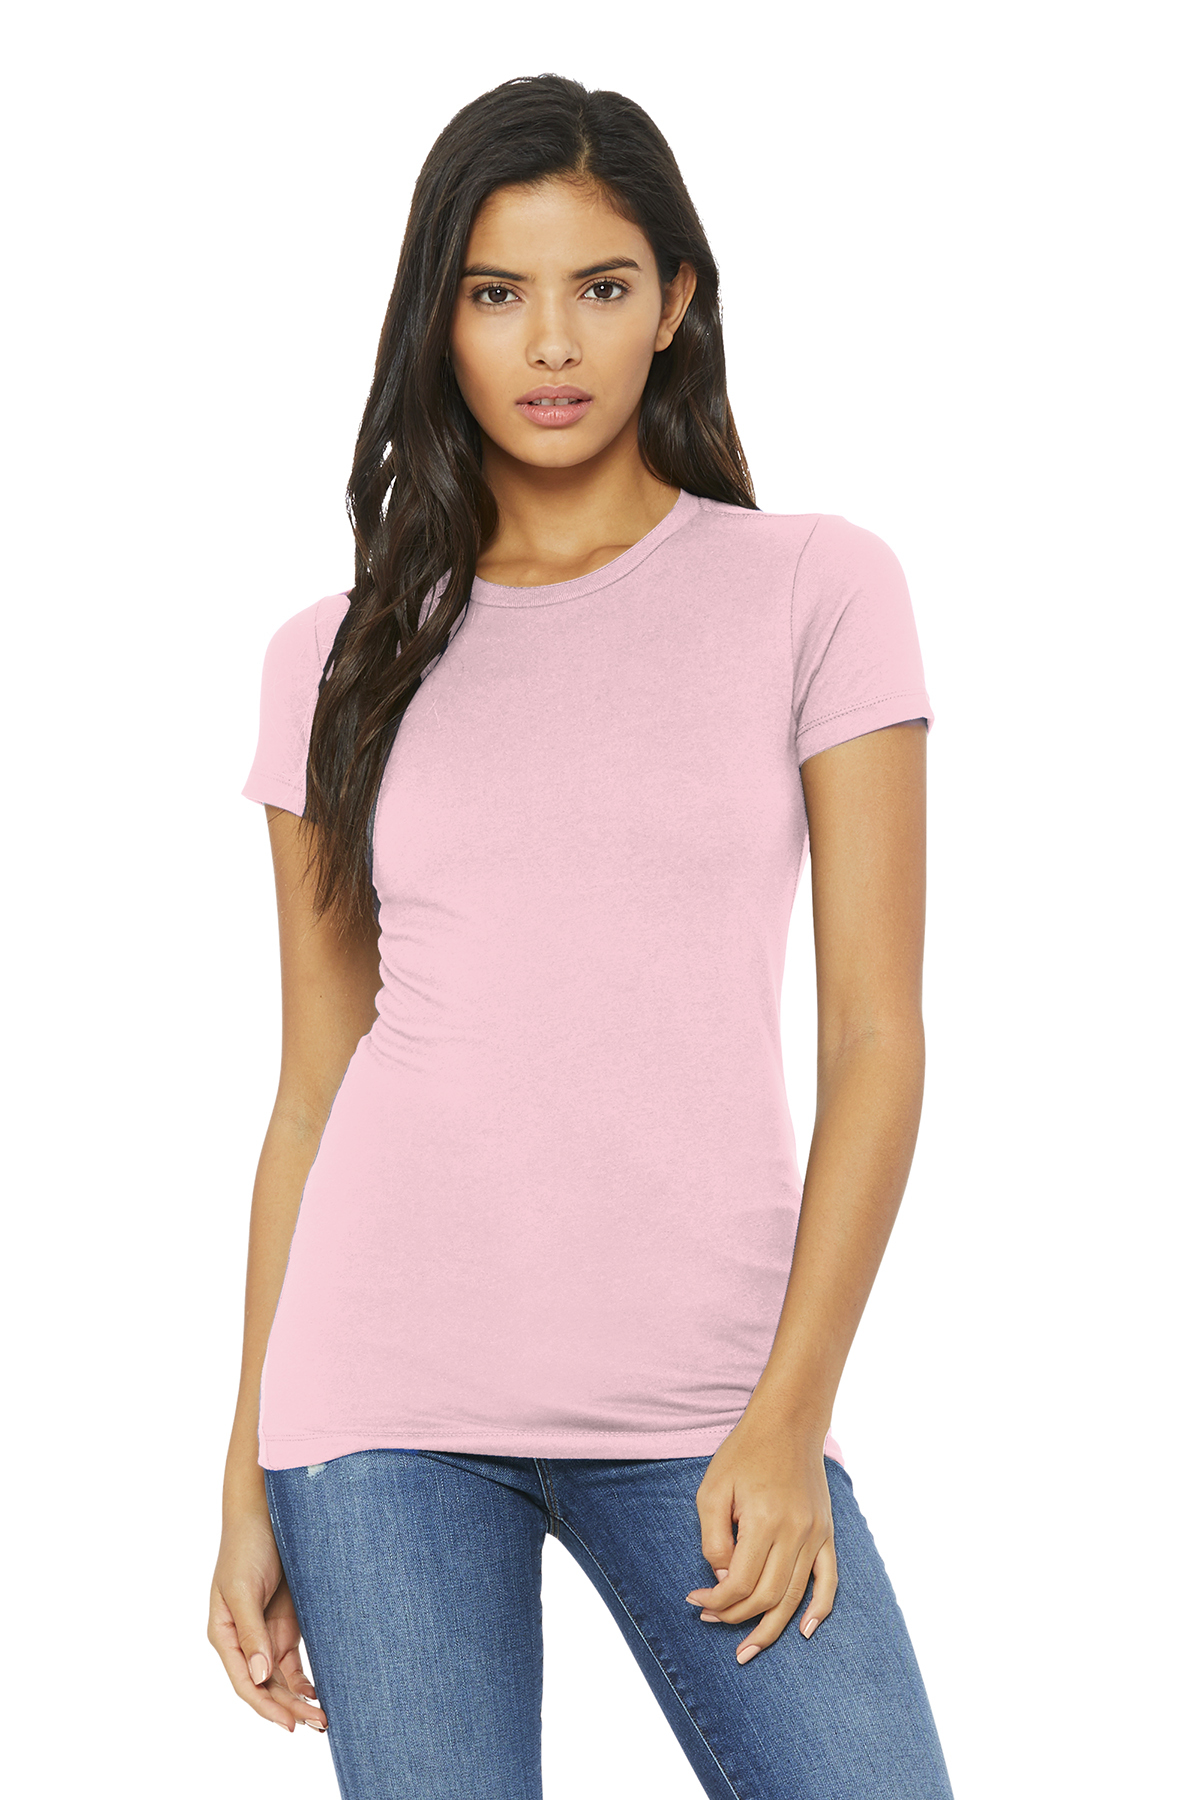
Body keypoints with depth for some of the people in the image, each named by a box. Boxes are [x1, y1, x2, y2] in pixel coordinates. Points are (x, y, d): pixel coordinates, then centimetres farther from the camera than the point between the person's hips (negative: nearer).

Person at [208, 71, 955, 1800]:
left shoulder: (814, 592, 3)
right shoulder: (341, 661, 8)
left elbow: (876, 1035, 0)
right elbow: (313, 1085, 10)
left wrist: (789, 1416, -8)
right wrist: (251, 1477, 8)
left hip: (709, 1401, -1)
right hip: (384, 1398, 1)